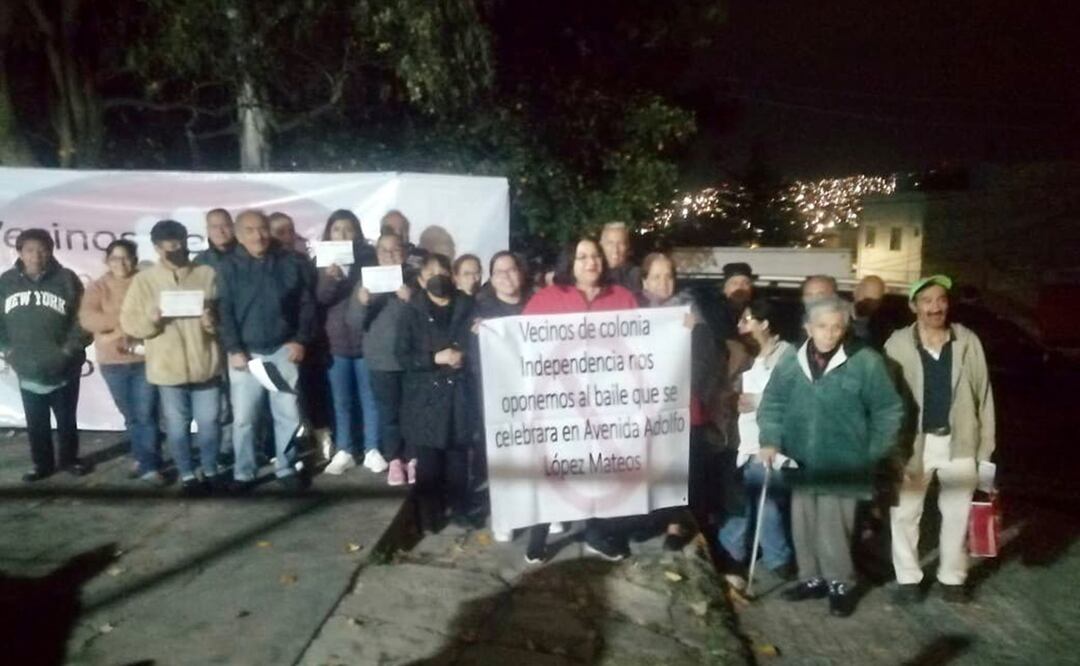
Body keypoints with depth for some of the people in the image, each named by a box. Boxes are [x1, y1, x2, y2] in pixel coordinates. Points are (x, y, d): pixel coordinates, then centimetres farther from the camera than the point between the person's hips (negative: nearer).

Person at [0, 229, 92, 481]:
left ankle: (68, 459, 30)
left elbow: (83, 318, -7)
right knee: (35, 422, 12)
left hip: (63, 368, -2)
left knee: (66, 419, 12)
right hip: (26, 369, 2)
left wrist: (70, 350, -12)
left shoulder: (66, 279, -6)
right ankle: (42, 463, 28)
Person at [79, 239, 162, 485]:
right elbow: (87, 318, -11)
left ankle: (150, 466, 2)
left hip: (145, 359, -2)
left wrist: (136, 331, -20)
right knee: (130, 416, 14)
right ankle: (143, 458, 29)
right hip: (113, 362, 2)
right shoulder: (97, 287, 4)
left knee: (146, 414, -5)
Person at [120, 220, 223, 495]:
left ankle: (211, 470, 28)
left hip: (206, 365, 1)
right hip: (168, 368, 0)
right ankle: (187, 475, 24)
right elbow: (129, 322, 1)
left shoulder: (207, 274, 3)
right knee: (177, 425, 9)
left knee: (210, 422, 10)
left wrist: (214, 322, -17)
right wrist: (151, 320, -19)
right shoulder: (143, 280, 1)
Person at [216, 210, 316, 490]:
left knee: (288, 415, 7)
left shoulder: (292, 263, 1)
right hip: (246, 353, 0)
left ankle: (286, 468, 22)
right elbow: (224, 313, -3)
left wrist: (301, 340, -5)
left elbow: (307, 304, 2)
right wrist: (234, 350, -12)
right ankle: (243, 473, 19)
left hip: (283, 350, 1)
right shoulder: (229, 269, 1)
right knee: (243, 418, 4)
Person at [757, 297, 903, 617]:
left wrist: (872, 454, -3)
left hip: (841, 466, -4)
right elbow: (772, 404, 7)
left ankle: (841, 584, 23)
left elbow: (888, 411, -2)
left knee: (833, 528, 0)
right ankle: (813, 578, 32)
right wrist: (770, 441, -5)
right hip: (801, 464, 4)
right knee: (803, 524, 13)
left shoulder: (865, 362, -10)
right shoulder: (790, 362, 0)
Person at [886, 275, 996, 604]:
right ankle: (908, 577, 24)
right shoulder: (897, 344, -9)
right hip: (913, 442, -2)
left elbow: (983, 394, 2)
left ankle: (952, 577, 33)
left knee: (957, 514, 15)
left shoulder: (968, 342, -2)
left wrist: (985, 447, 0)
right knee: (905, 513, 7)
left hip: (959, 442, 2)